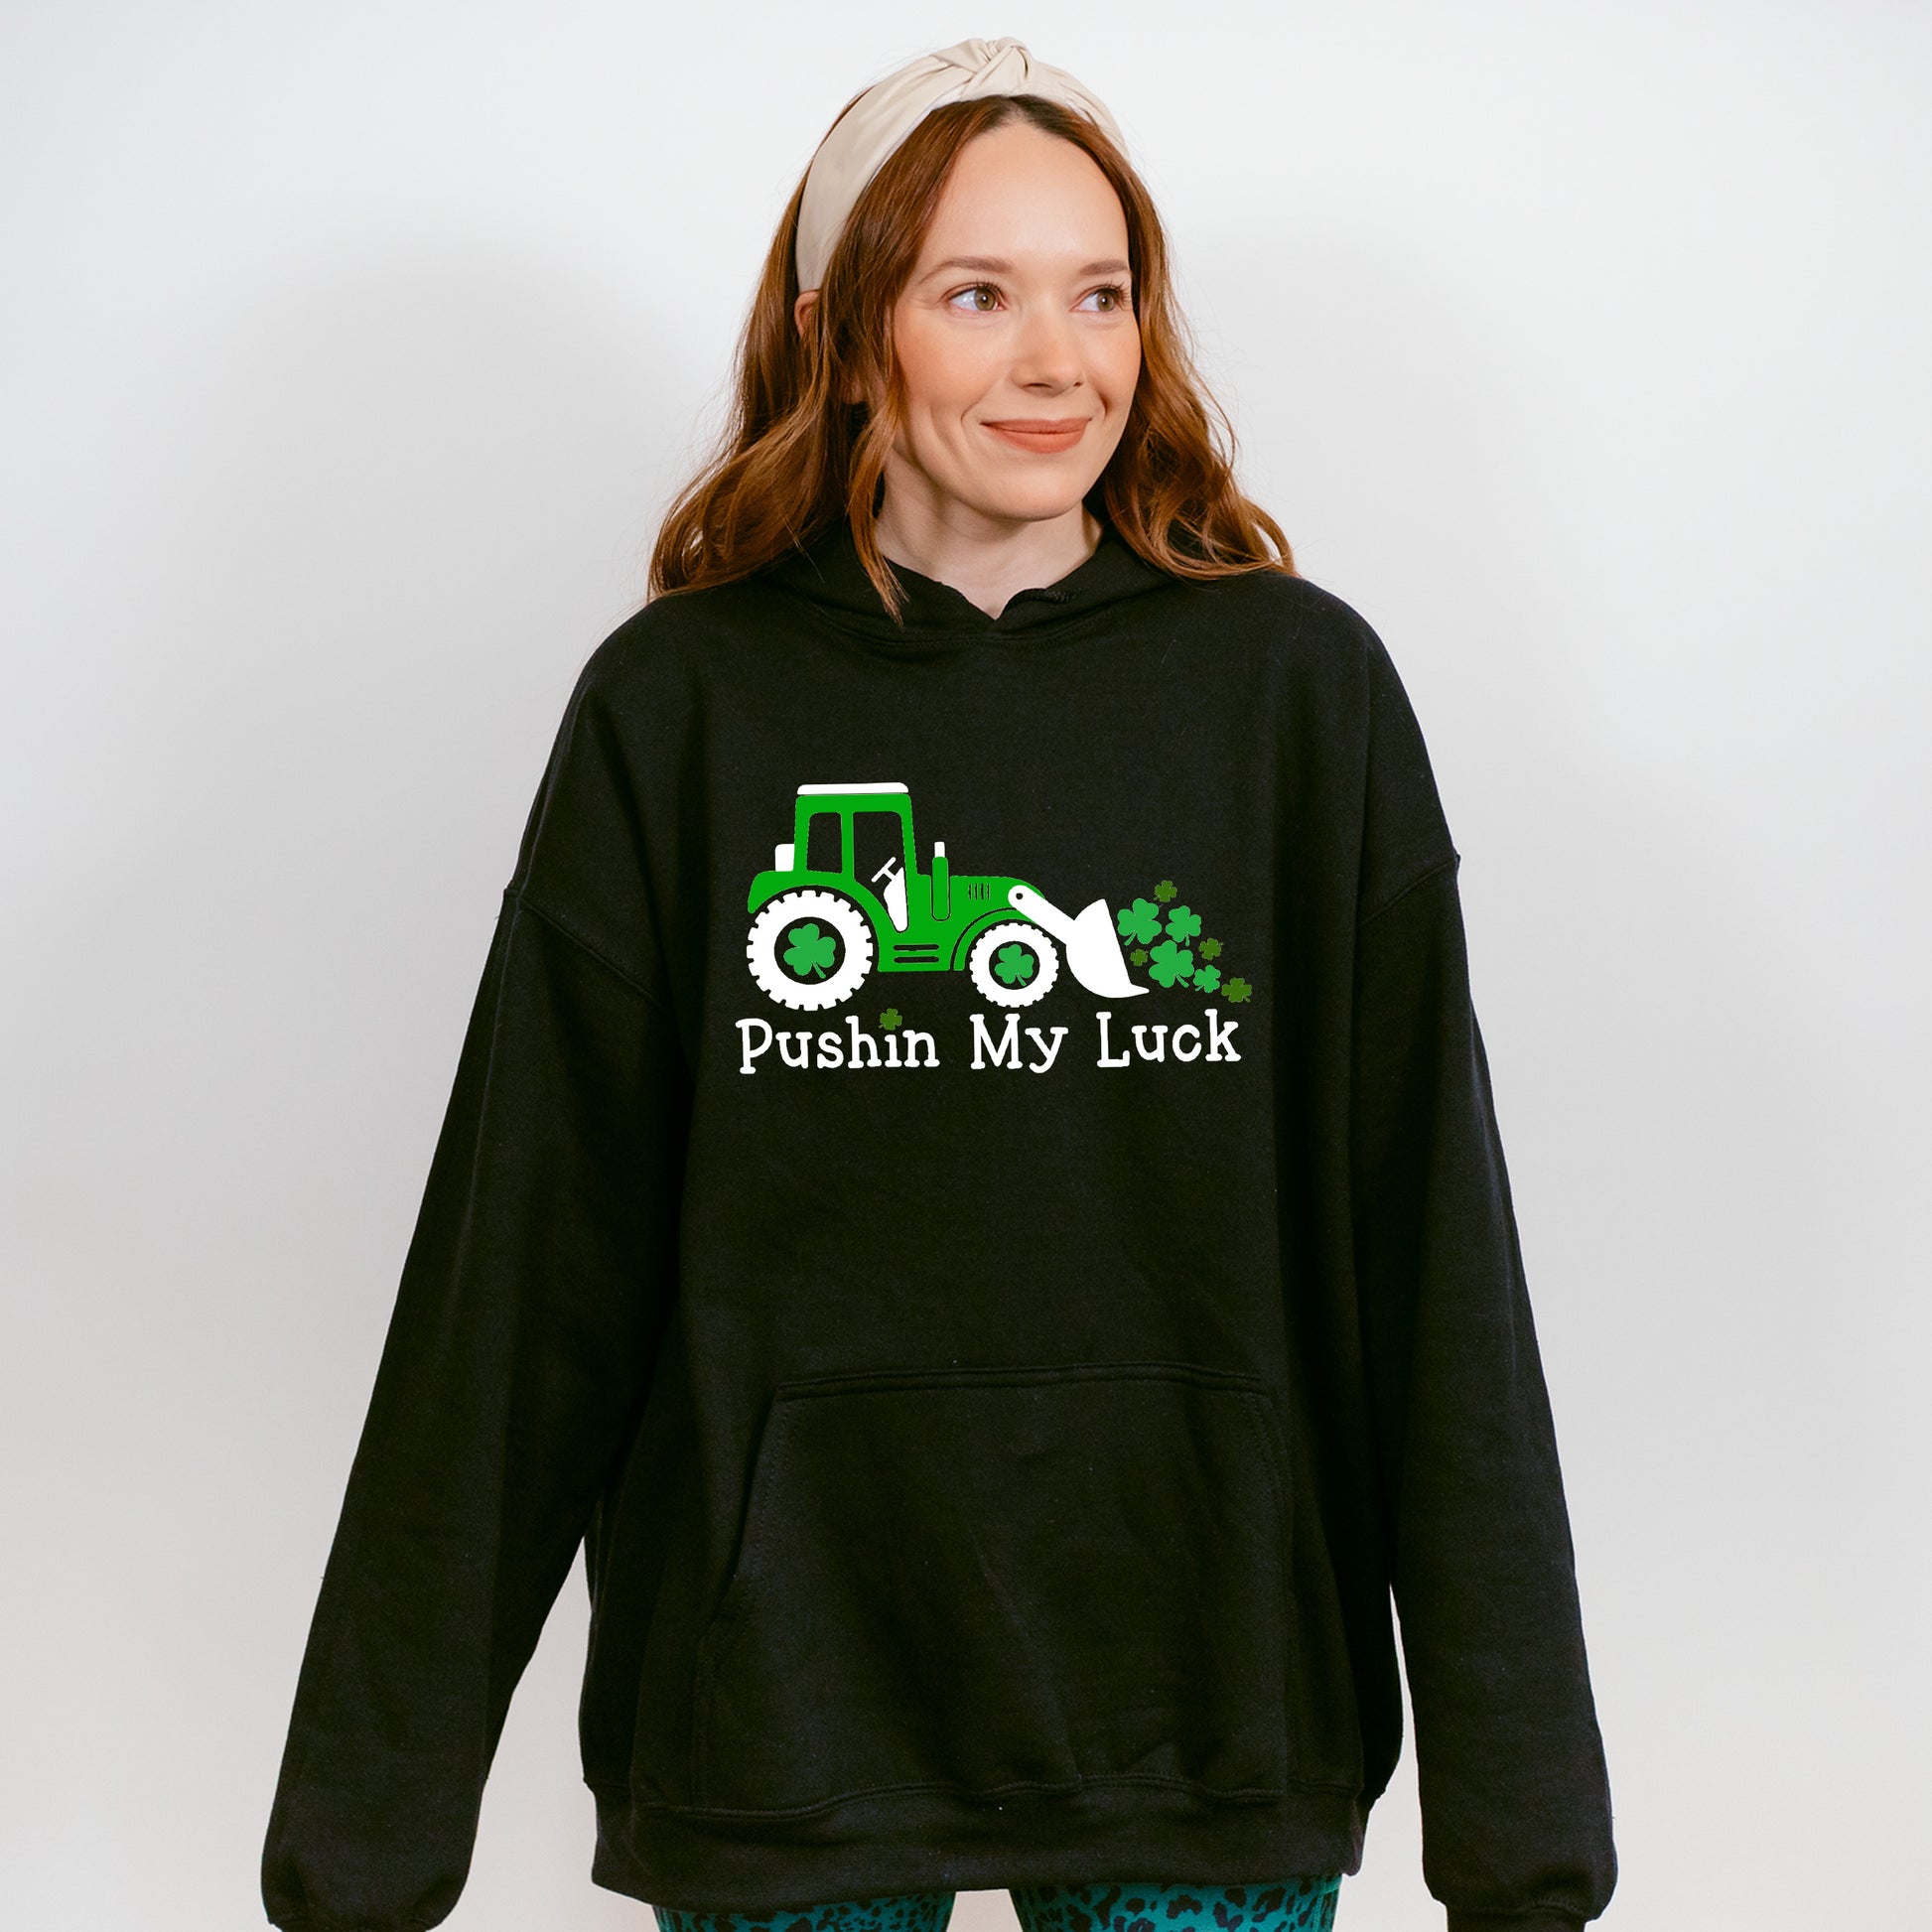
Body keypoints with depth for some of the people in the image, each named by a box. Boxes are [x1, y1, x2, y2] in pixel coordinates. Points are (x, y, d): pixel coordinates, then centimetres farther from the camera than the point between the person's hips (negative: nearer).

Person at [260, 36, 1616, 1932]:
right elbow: (521, 1274, -1)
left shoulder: (1299, 686, -1)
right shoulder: (675, 707, -2)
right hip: (778, 1718, 0)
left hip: (1212, 1721, 1)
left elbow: (1433, 1261, -3)